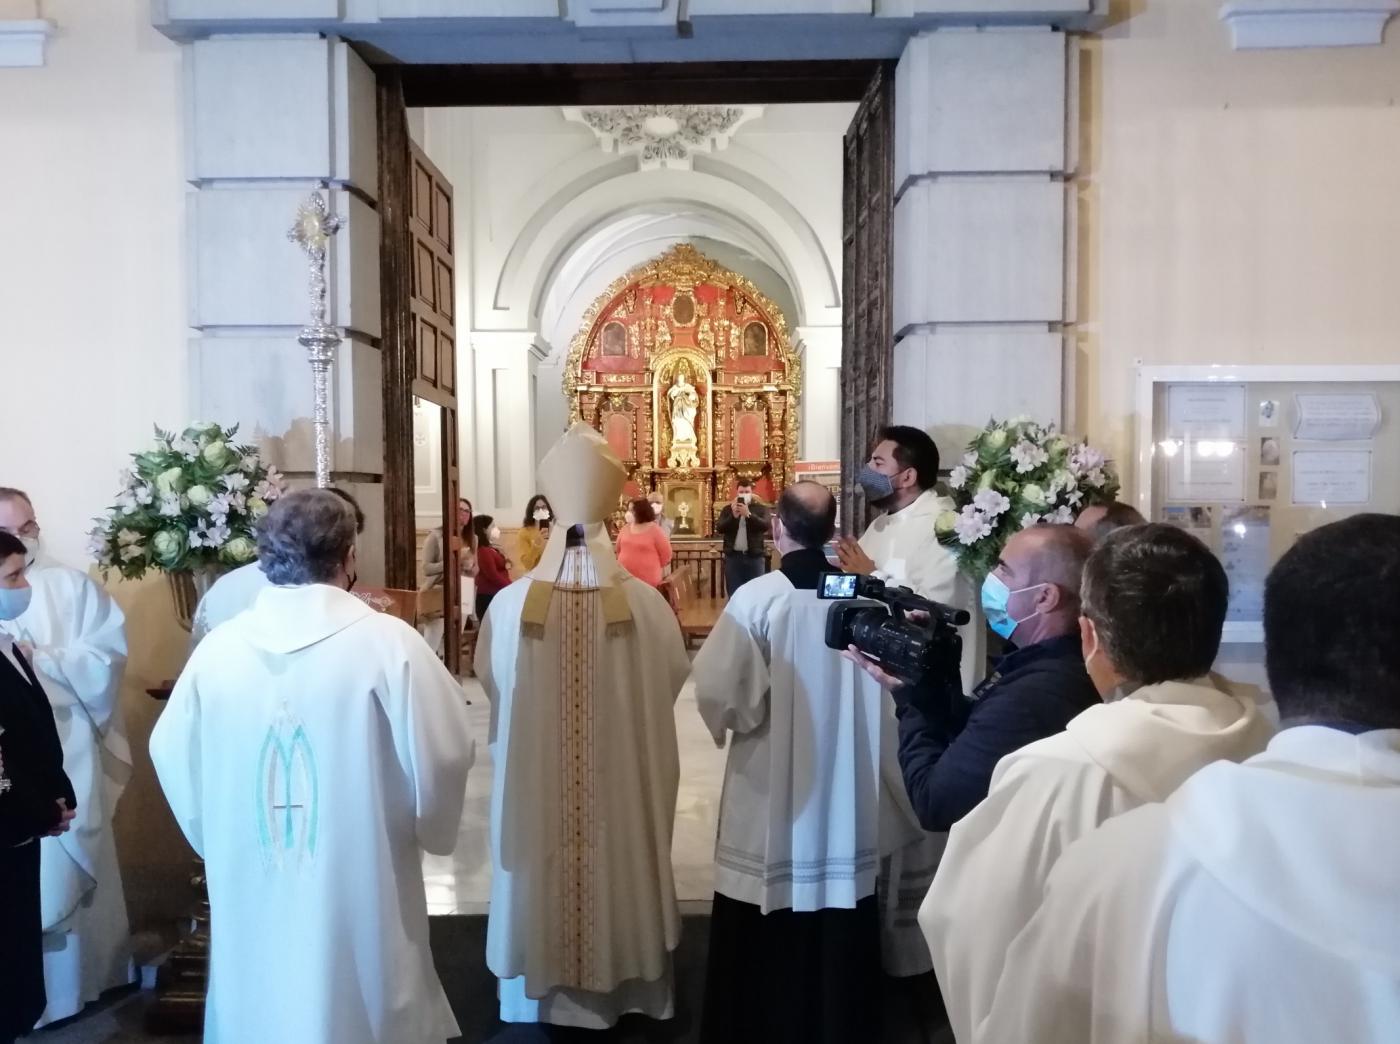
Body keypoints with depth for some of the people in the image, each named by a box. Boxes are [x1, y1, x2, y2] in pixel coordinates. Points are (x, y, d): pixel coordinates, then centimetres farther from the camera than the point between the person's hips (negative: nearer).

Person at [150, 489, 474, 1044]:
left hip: (250, 907, 4)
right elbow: (441, 756, -14)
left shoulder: (214, 649, -5)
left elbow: (174, 758, 5)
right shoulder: (388, 643, -17)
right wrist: (429, 828, 7)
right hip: (360, 905, -3)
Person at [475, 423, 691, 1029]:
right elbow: (674, 680, -1)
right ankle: (627, 985, 37)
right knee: (622, 867, 19)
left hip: (536, 783, 0)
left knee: (541, 872, 19)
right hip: (627, 783, 0)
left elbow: (489, 681, 1)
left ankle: (544, 990, 37)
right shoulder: (647, 605, -16)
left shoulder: (511, 605, -16)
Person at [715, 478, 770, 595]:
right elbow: (719, 528, -3)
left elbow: (765, 526, -12)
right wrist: (733, 516, -17)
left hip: (755, 556, -1)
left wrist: (748, 514, -23)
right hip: (733, 556, 1)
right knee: (734, 594, 4)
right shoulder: (727, 509, 9)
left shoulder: (761, 509, 5)